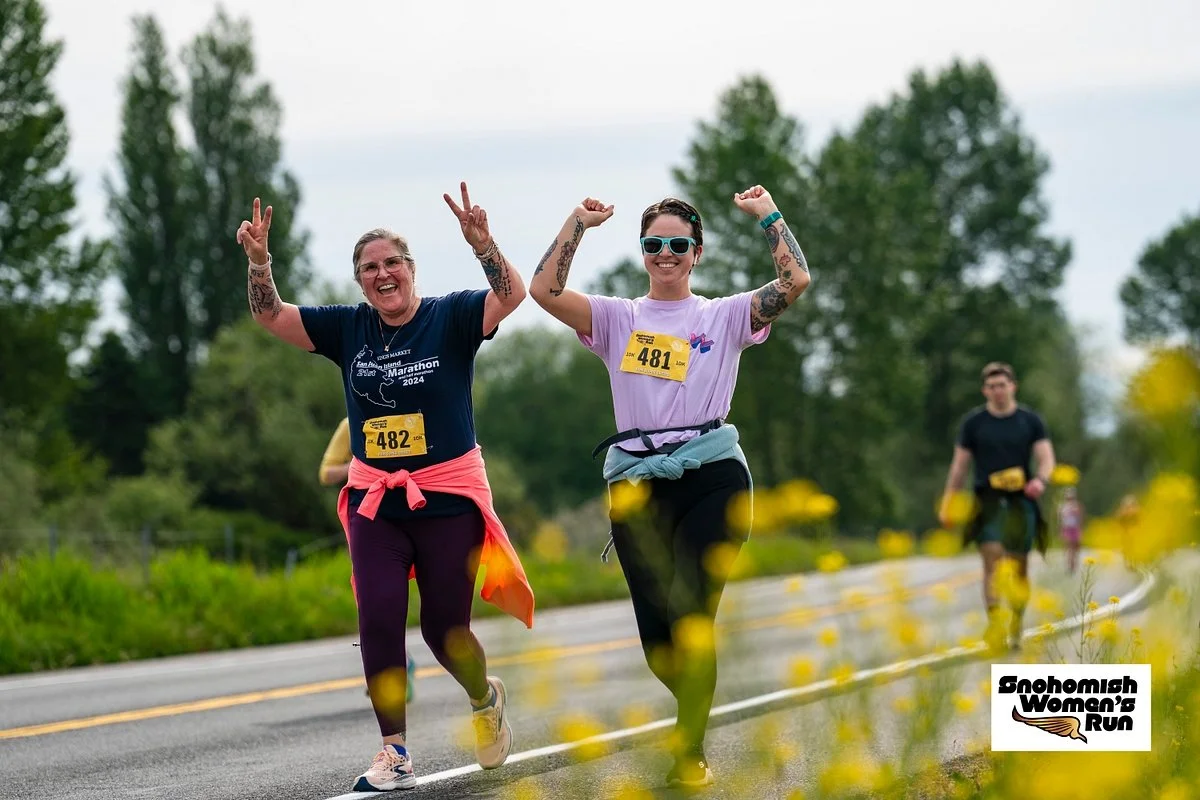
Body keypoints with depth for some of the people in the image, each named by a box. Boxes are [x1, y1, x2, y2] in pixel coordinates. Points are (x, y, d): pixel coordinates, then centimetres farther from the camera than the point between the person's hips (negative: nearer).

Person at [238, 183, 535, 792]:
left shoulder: (451, 318, -5)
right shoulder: (348, 329, 5)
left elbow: (512, 295, -21)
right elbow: (270, 315, 3)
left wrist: (480, 242, -38)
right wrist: (259, 261, -16)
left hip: (448, 497, -3)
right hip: (374, 500, 3)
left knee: (444, 630, 2)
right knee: (379, 623, -8)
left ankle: (485, 698, 35)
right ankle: (395, 754, -1)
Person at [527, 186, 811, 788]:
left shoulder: (725, 317, 10)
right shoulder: (618, 319, 14)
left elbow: (795, 280, -4)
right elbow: (544, 290, -1)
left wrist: (767, 214, 2)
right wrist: (579, 222, 1)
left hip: (711, 479, -2)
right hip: (636, 485, 2)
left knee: (691, 620, -13)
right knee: (657, 636, 0)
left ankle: (690, 755, -2)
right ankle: (699, 709, 32)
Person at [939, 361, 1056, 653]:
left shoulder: (1030, 420, 5)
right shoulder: (973, 422, 5)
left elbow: (1046, 458, -1)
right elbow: (960, 465, 10)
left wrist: (1040, 480, -23)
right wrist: (948, 503, 6)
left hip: (1021, 499, 1)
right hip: (988, 500, -1)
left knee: (1019, 566, 4)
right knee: (992, 558, -19)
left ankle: (1016, 628, 19)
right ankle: (994, 623, -26)